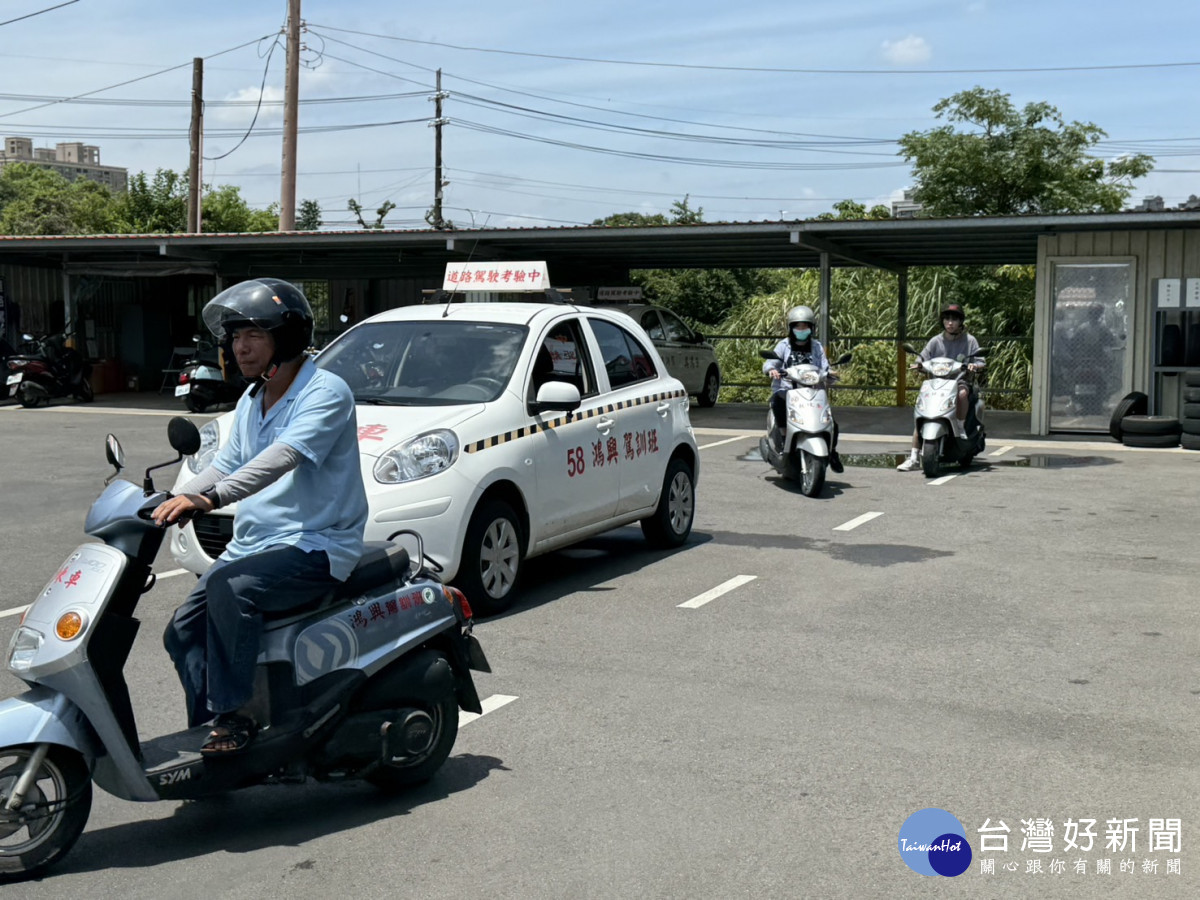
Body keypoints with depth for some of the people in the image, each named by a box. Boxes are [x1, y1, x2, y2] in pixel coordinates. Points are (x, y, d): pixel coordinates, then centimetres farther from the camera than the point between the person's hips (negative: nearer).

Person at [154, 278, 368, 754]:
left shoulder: (326, 392, -13)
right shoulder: (249, 403, 16)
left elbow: (284, 456, -28)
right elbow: (226, 463, 19)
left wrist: (207, 498, -38)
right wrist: (172, 502, 0)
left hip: (315, 546, -9)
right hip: (252, 544, 9)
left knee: (230, 586, -32)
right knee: (183, 632, -4)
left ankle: (232, 716, -22)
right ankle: (210, 724, 4)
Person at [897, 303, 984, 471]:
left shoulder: (969, 341, 7)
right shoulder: (935, 341, 11)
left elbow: (980, 363, 3)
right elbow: (923, 360, 10)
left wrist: (974, 365, -20)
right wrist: (918, 365, -14)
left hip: (960, 381, -2)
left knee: (962, 393, -39)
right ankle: (914, 457, -16)